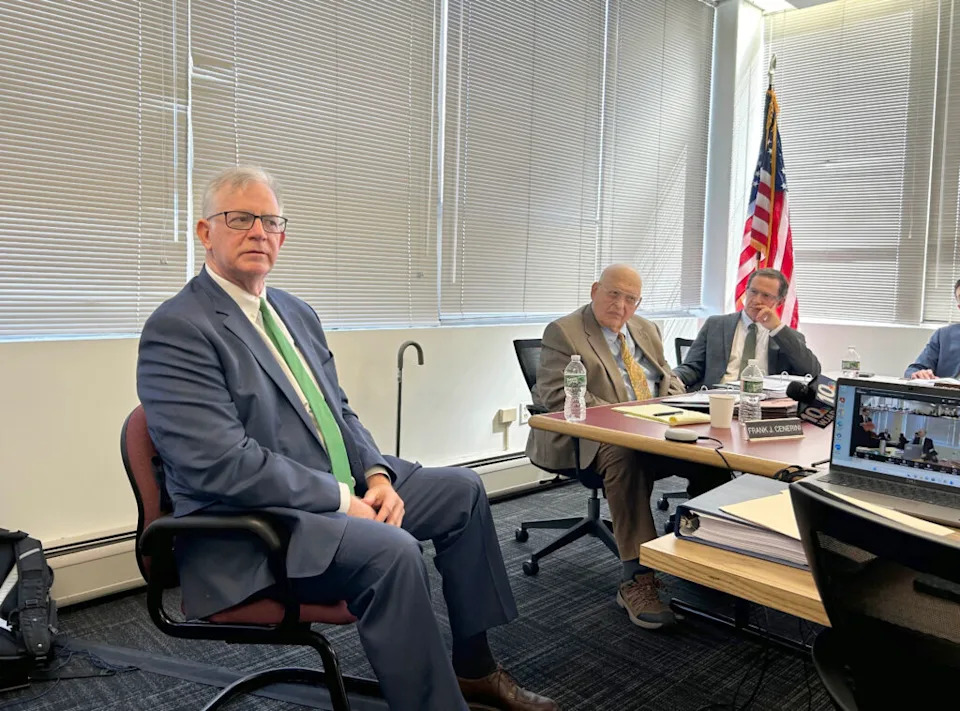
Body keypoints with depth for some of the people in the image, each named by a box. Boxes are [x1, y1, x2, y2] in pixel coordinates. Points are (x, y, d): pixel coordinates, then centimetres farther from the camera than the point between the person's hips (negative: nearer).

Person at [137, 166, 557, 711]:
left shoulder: (298, 313, 13)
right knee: (392, 551, -32)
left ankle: (473, 666, 17)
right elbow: (223, 464, -23)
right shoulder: (177, 330, -14)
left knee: (463, 489, 6)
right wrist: (342, 499, -19)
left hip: (342, 490, 9)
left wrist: (377, 473, -4)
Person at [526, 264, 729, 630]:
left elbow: (670, 381, 24)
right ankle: (636, 580, -34)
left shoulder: (646, 329, 21)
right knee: (626, 455, -38)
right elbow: (557, 396, -11)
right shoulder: (562, 332, -1)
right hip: (593, 437, -6)